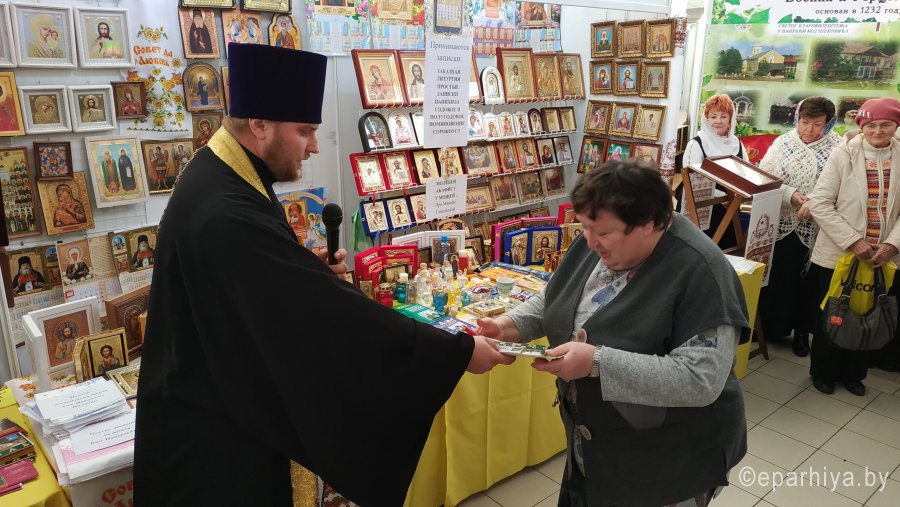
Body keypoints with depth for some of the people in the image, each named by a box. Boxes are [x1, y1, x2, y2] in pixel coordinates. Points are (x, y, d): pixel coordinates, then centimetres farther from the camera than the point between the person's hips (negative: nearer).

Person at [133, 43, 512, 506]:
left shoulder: (223, 176, 1)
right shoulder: (226, 213, -32)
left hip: (228, 401, 9)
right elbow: (329, 313, -32)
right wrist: (459, 350, -26)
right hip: (213, 430, -9)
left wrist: (316, 271, -5)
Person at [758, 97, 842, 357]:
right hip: (780, 225, 1)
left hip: (816, 230, -1)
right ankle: (769, 327, 24)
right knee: (774, 278, 8)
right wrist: (790, 194, -15)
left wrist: (816, 202, -25)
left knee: (808, 281, 10)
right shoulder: (782, 143, 2)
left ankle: (802, 331, 27)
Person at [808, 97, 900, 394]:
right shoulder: (843, 155, -8)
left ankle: (853, 373, 34)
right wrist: (853, 241, -16)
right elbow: (819, 203, -12)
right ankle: (823, 372, 30)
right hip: (839, 254, -3)